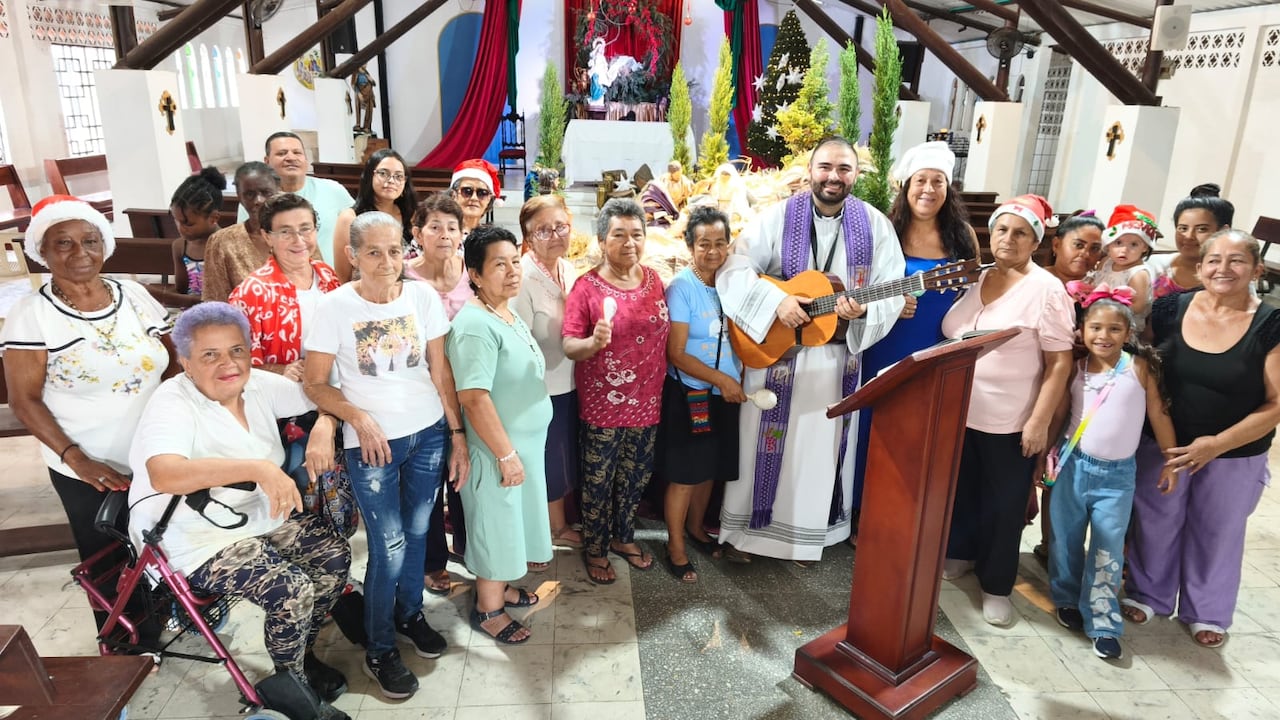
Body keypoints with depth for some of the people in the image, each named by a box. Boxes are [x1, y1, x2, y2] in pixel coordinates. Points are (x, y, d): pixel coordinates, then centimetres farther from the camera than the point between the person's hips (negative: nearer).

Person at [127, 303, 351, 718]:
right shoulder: (172, 404, -22)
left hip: (263, 518, 7)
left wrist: (323, 428, -19)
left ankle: (303, 653, 20)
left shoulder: (259, 386, -2)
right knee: (293, 591, -22)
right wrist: (257, 468, -52)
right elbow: (163, 474, -41)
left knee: (335, 556, -4)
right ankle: (290, 685, 6)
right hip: (198, 541, -7)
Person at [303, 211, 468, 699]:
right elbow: (316, 384, -5)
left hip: (428, 434, 3)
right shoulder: (335, 306, -12)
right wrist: (358, 418, -20)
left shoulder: (422, 296, -5)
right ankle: (378, 651, 23)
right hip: (371, 443, -3)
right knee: (388, 549, 1)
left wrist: (458, 435, 1)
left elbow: (440, 370, 1)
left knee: (416, 533, 15)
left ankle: (410, 614, 40)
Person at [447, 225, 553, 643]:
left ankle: (500, 587, 41)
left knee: (512, 520, 21)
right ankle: (488, 610, 25)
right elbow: (475, 398, -27)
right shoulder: (475, 326, -24)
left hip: (526, 442, 9)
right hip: (498, 450, -9)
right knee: (497, 525, 7)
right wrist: (507, 455, -22)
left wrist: (520, 451, 17)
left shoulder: (509, 314, 6)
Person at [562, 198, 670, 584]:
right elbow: (569, 346, -14)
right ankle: (595, 549, 30)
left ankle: (624, 537, 41)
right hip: (602, 405, -5)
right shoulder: (587, 286, -12)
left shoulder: (654, 279, 2)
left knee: (636, 477, 19)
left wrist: (665, 383, 11)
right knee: (598, 481, 10)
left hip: (647, 401, 5)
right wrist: (593, 342, -35)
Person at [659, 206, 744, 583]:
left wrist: (739, 378, 0)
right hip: (688, 394, -6)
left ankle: (696, 528, 40)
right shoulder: (681, 287, -15)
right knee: (684, 473, 3)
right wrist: (721, 379, -19)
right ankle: (675, 548, 20)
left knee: (711, 468, 18)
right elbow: (676, 354, -17)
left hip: (725, 393, 6)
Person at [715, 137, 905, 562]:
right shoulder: (778, 217, -6)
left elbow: (892, 289, -2)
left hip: (837, 359, 2)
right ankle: (746, 530, 26)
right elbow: (734, 271, -12)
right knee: (767, 445, 8)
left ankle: (804, 535, 32)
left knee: (820, 448, 13)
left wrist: (864, 310, -23)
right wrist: (776, 301, -25)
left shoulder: (875, 225, 0)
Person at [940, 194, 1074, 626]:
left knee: (1003, 504, 7)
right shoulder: (973, 278, 6)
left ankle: (996, 584, 22)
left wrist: (1040, 421, -16)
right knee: (960, 489, 18)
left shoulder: (1046, 290, -10)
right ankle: (960, 553, 40)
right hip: (959, 411, 5)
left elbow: (1060, 363, -12)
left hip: (1010, 421, -5)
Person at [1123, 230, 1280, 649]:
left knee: (1217, 533, 17)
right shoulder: (1170, 310, -8)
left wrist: (1217, 444, -21)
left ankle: (1207, 613, 39)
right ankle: (1148, 594, 40)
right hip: (1160, 445, 1)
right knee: (1155, 522, 16)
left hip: (1234, 456, -1)